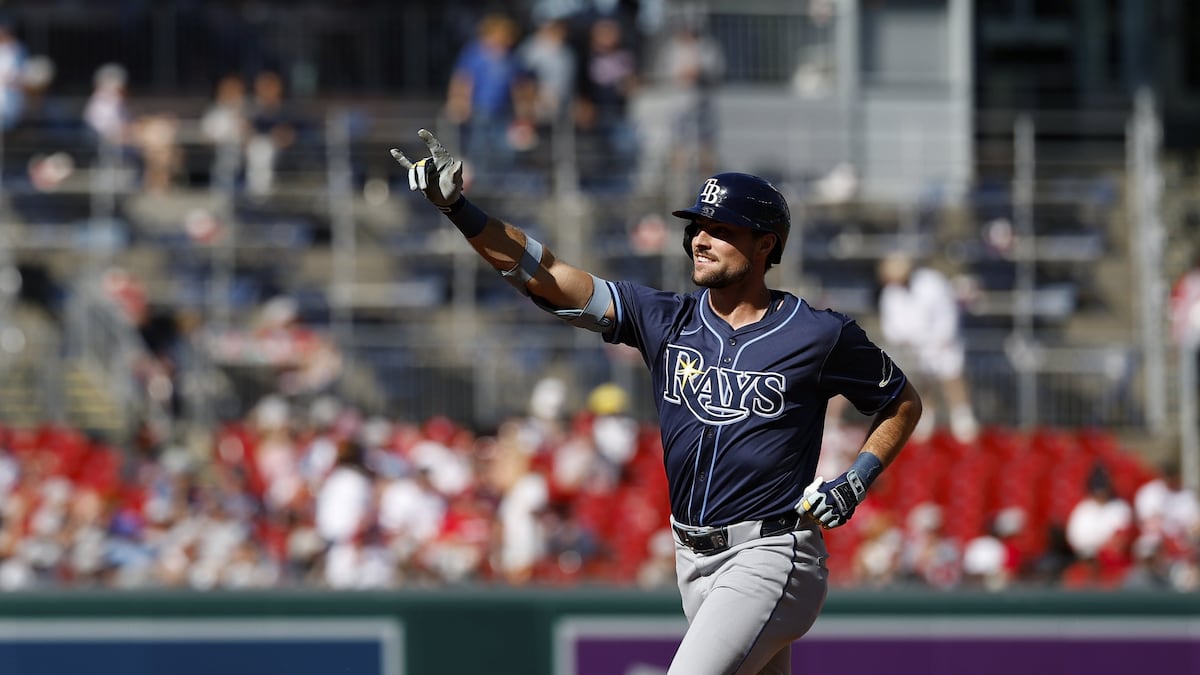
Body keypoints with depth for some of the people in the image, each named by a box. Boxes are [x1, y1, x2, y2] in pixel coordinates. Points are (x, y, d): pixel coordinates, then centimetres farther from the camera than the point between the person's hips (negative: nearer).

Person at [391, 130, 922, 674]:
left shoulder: (820, 335, -5)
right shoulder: (666, 321, 5)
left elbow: (904, 403, 10)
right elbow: (545, 276, -4)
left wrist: (857, 482, -5)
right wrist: (457, 208, -15)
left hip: (771, 556, -6)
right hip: (694, 562, 6)